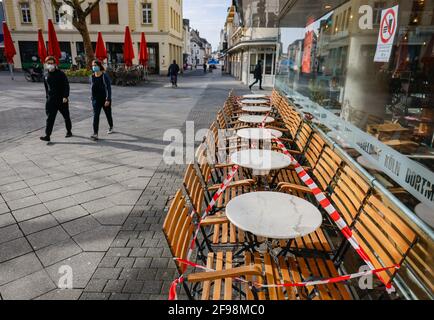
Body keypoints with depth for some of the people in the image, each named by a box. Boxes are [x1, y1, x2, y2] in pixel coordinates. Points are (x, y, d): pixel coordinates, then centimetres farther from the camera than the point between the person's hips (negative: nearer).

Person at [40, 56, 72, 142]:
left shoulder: (60, 74, -5)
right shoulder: (46, 76, 10)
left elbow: (66, 85, -10)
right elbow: (46, 88, 21)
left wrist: (65, 96, -20)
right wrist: (47, 97, 20)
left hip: (62, 99, -3)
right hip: (51, 100, 3)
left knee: (66, 116, 10)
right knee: (50, 118, -4)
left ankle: (69, 131, 29)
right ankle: (47, 135, -6)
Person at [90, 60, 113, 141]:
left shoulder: (104, 76, -12)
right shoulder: (92, 77, 4)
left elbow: (108, 88, -15)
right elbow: (92, 88, 15)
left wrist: (108, 100, -21)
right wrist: (92, 98, 17)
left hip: (105, 99, -3)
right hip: (96, 100, 3)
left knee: (108, 114, 15)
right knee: (95, 116, -9)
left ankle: (111, 127, 41)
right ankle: (95, 134, -14)